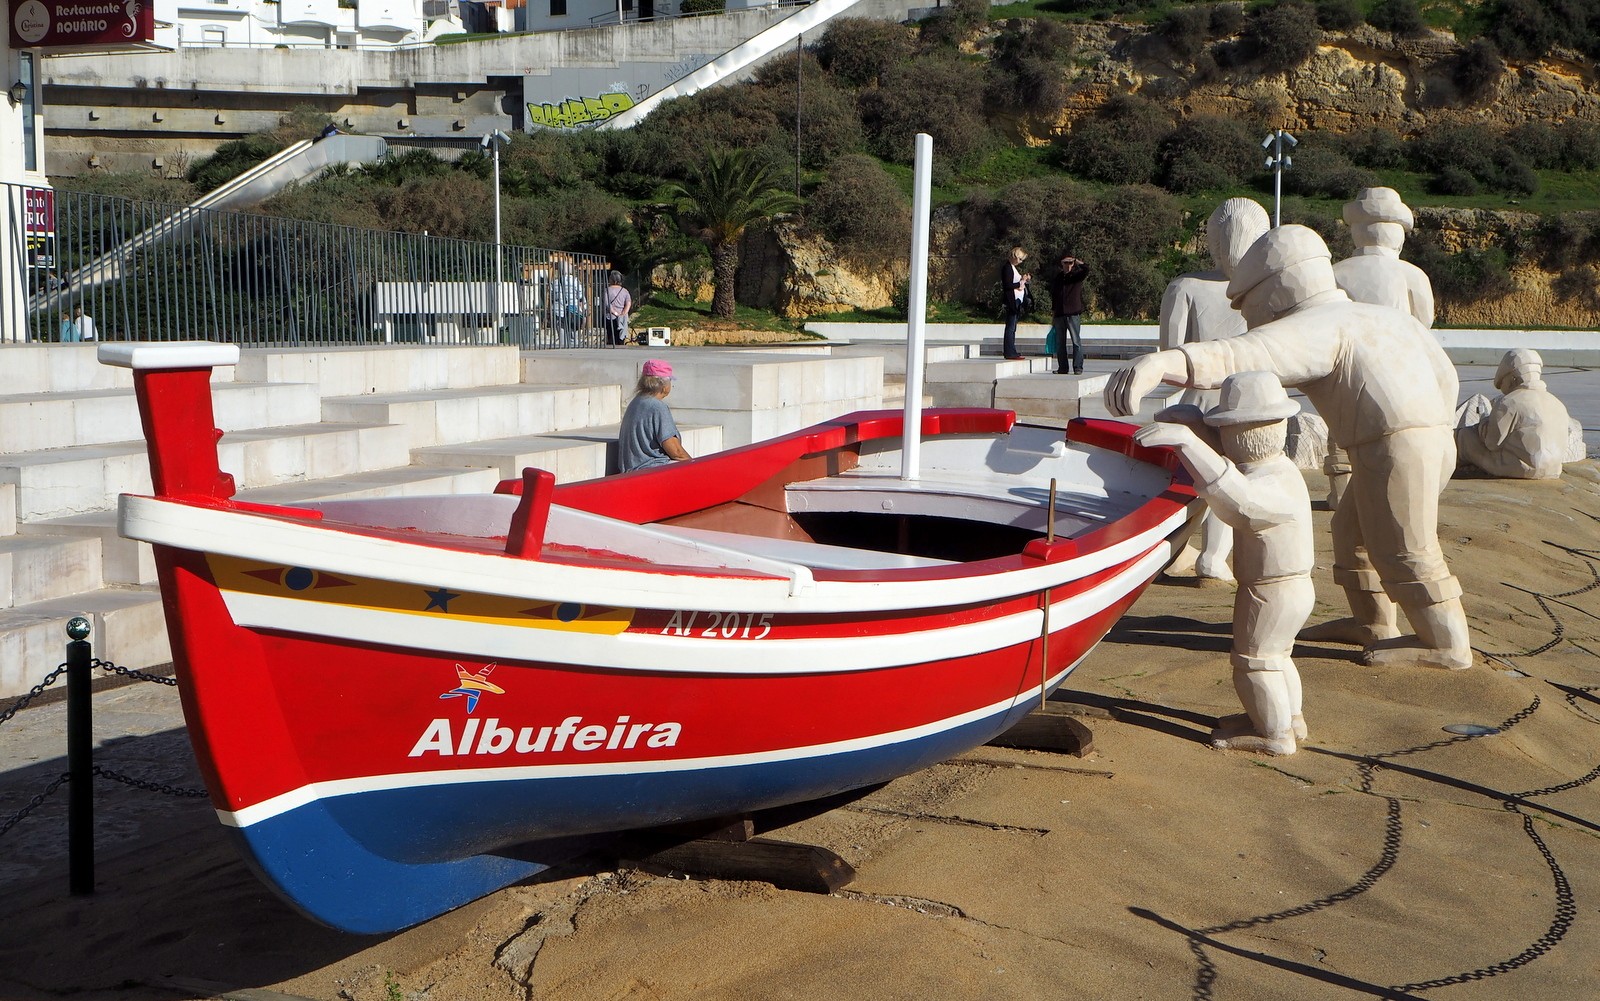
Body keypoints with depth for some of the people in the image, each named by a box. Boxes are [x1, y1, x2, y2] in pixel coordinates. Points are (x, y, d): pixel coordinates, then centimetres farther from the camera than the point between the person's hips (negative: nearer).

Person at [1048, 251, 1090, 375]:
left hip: (1073, 313, -4)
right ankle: (1062, 368, 12)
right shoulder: (1057, 277, 14)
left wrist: (1077, 261, -10)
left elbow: (1086, 269, -21)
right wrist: (1053, 312, 17)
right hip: (1059, 314, 5)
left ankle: (1078, 367, -7)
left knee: (1076, 341, -8)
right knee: (1060, 343, 6)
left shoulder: (1077, 274, 2)